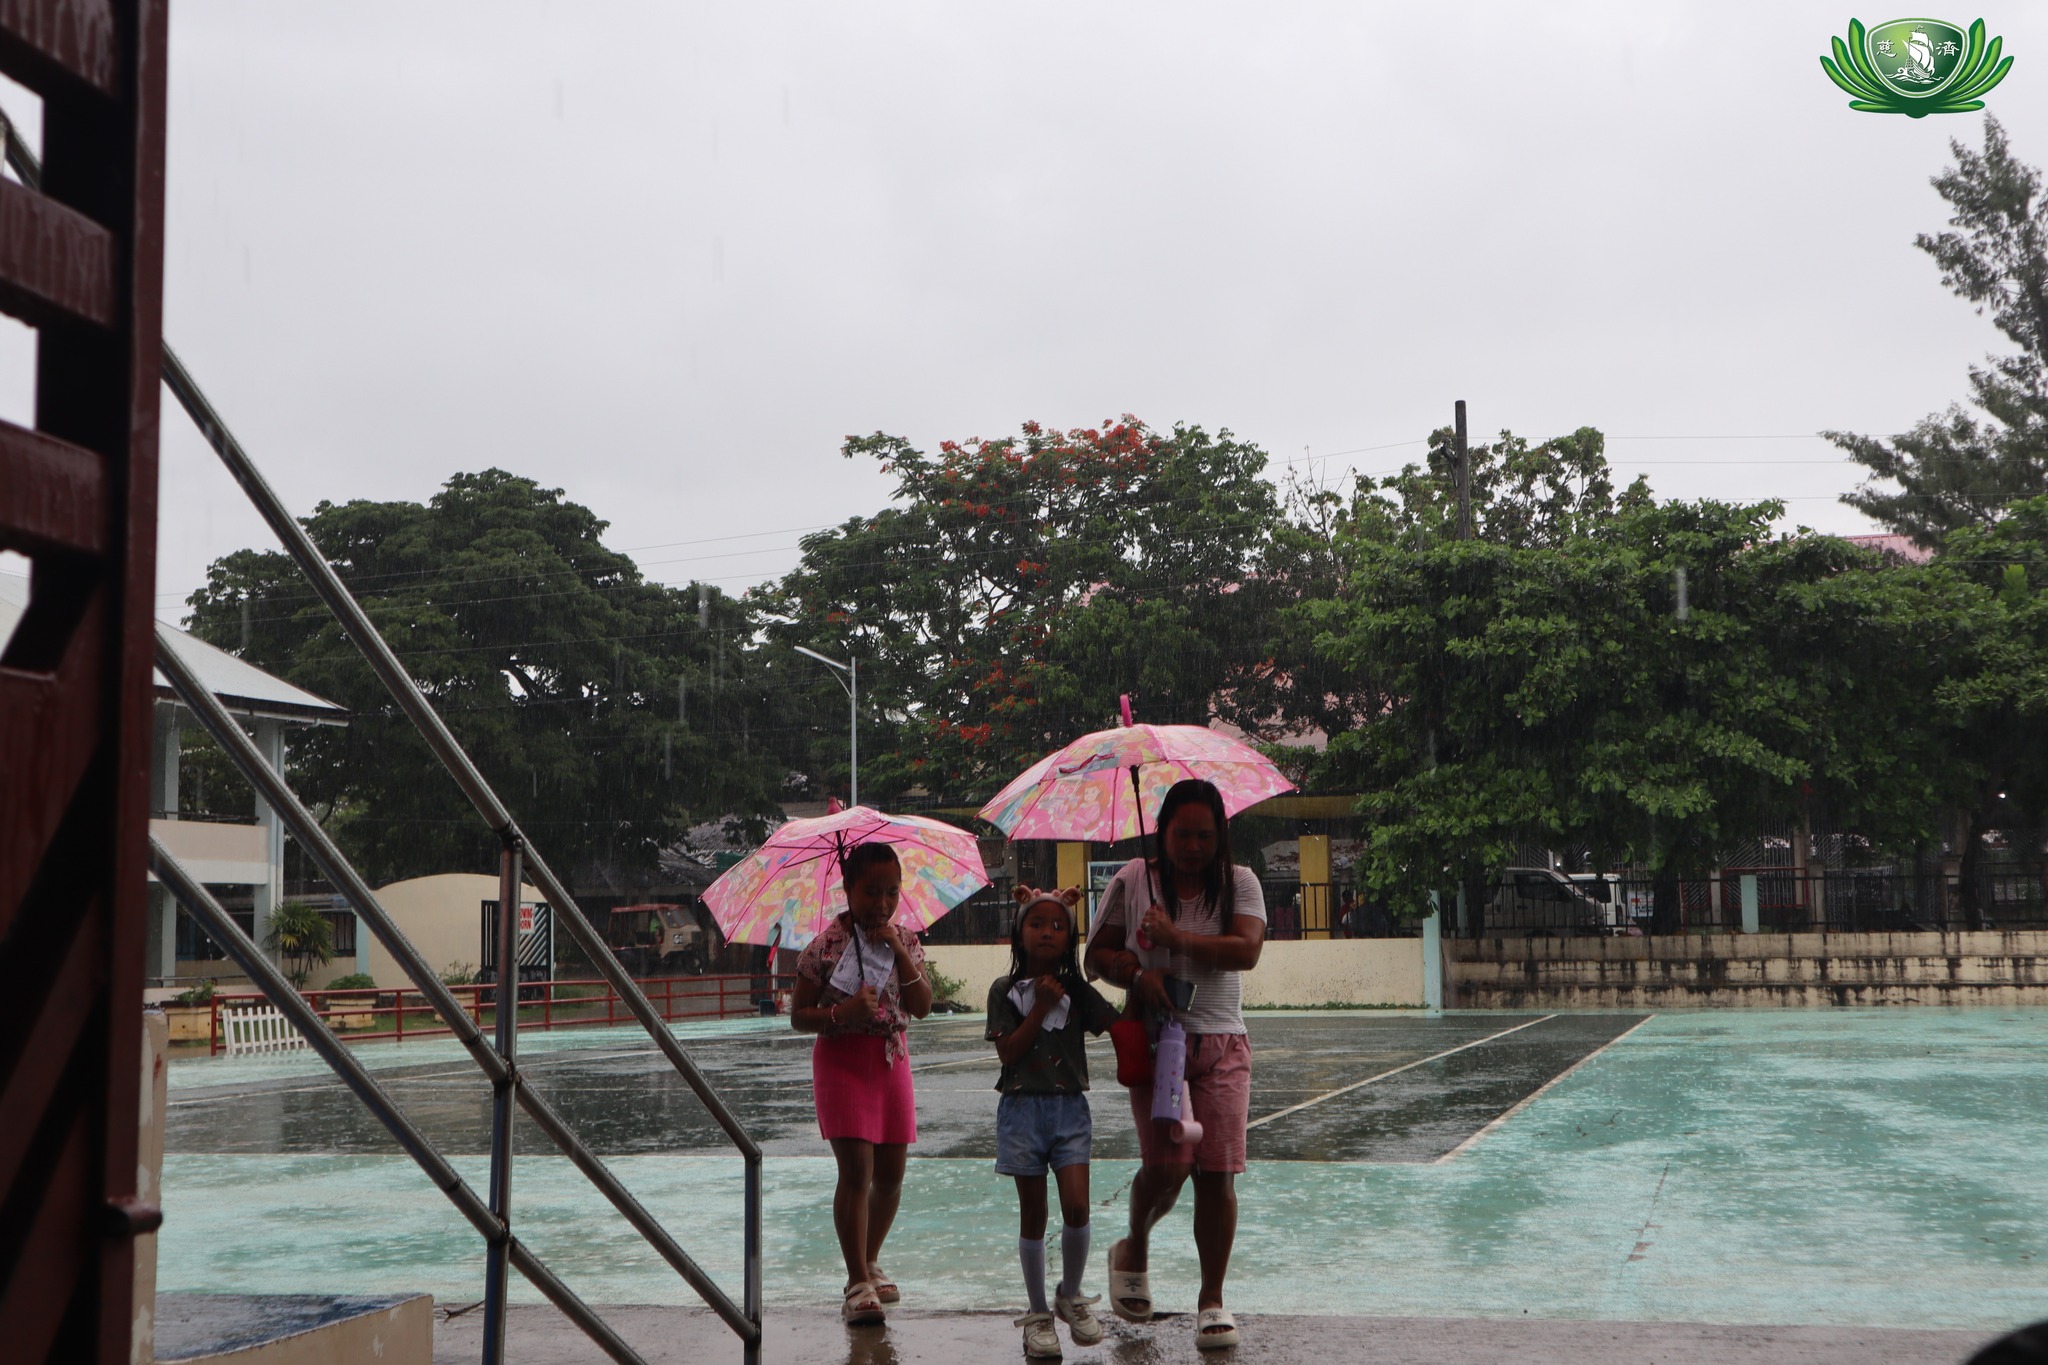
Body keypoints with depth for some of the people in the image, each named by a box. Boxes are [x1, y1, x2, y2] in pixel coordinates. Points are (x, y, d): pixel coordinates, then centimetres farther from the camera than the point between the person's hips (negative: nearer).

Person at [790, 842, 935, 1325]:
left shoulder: (905, 942, 4)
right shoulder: (825, 945, -7)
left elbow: (922, 1008, -8)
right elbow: (798, 1017, -4)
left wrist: (900, 953, -17)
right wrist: (840, 1014, -23)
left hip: (892, 1056, 5)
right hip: (842, 1056, -4)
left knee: (890, 1172, 8)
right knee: (857, 1168, -13)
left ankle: (870, 1262, 28)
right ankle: (858, 1283, -10)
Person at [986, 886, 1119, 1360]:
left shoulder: (1079, 992, 5)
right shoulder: (1006, 991, 0)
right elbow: (1008, 1053, -9)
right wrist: (1040, 1007, -13)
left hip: (1070, 1108, 1)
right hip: (1022, 1108, -1)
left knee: (1076, 1208, -10)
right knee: (1033, 1215, 4)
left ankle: (1071, 1297, 14)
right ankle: (1038, 1313, 17)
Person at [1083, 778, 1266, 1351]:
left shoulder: (1238, 883, 4)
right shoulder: (1132, 880, 4)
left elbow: (1247, 950, -12)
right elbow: (1097, 954, 6)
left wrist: (1177, 938, -18)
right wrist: (1137, 973, -13)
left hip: (1221, 1044, 1)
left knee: (1218, 1170, -5)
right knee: (1167, 1164, -12)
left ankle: (1212, 1301, 8)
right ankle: (1134, 1251, 21)